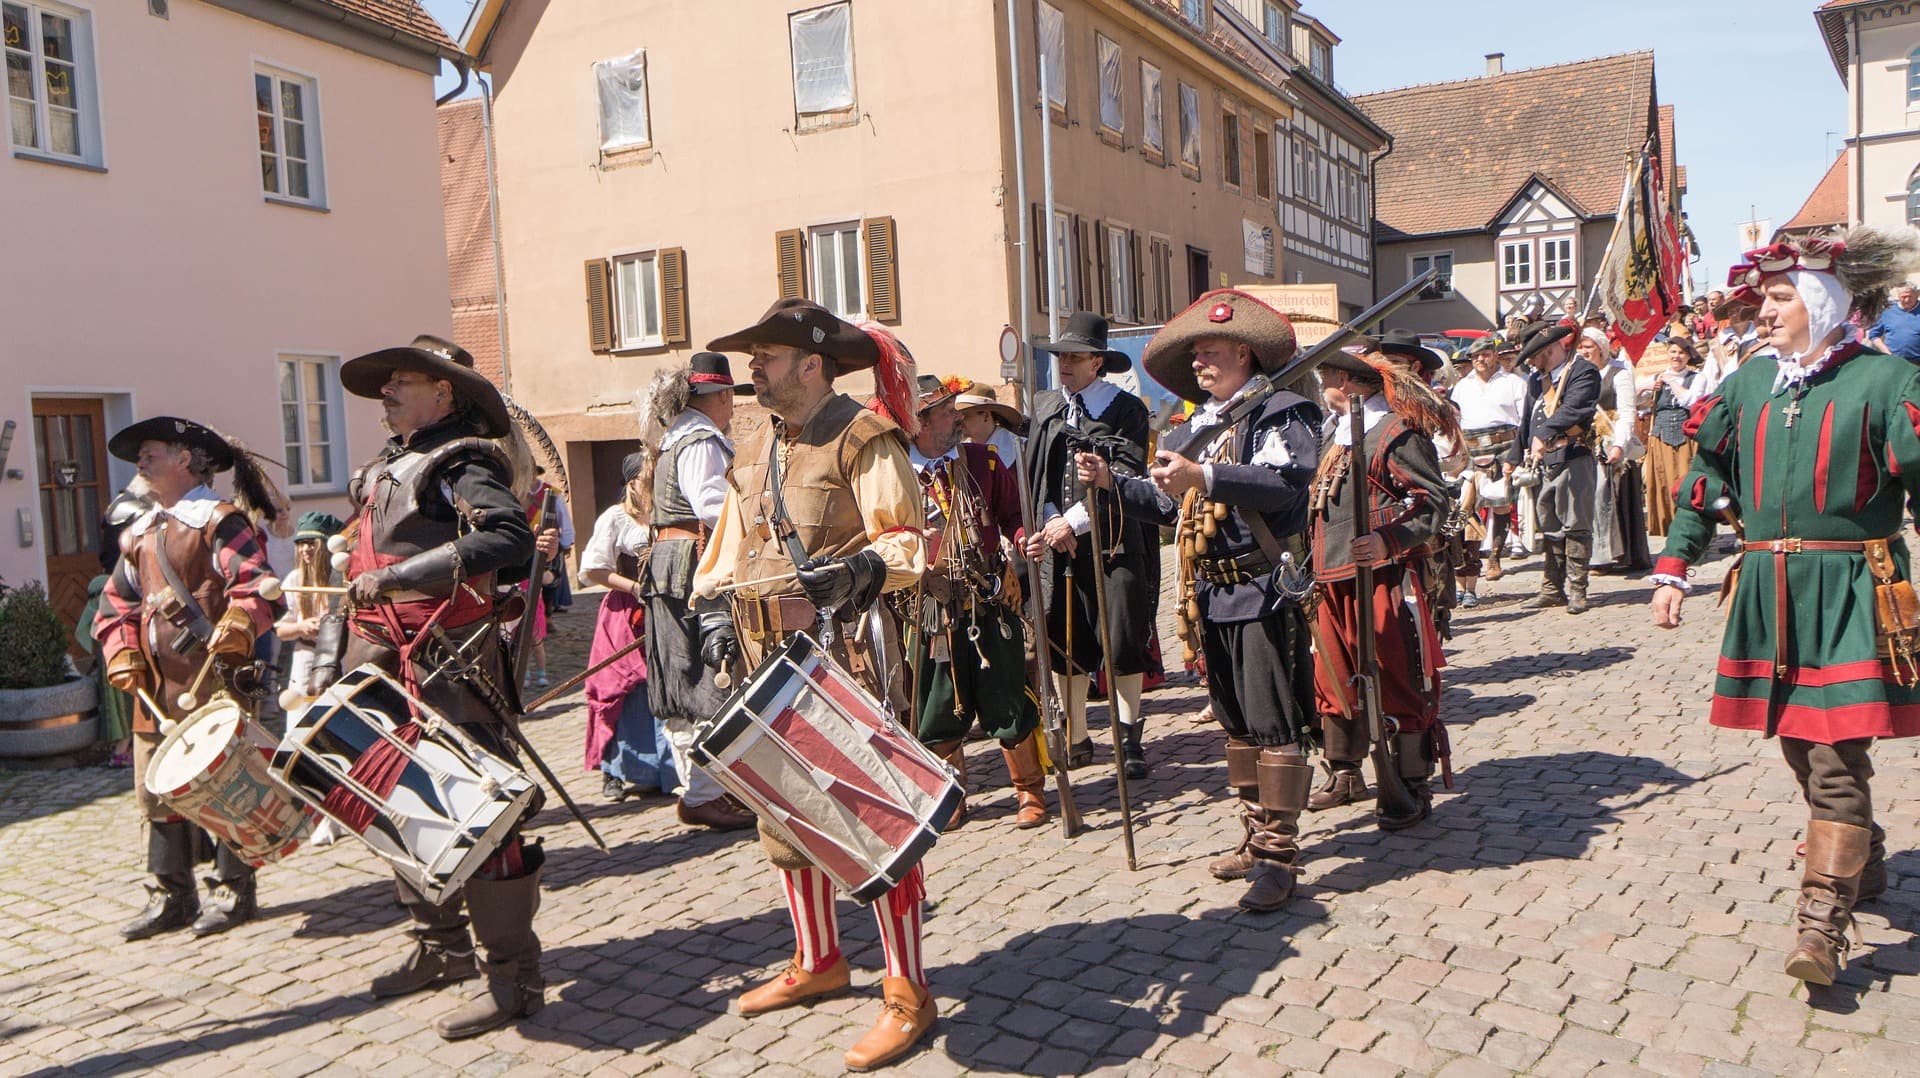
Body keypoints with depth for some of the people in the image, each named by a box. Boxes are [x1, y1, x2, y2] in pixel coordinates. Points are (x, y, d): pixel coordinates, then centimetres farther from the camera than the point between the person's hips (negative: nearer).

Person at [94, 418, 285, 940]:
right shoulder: (138, 533, 19)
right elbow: (117, 600, 23)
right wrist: (121, 653, 7)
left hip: (214, 681, -8)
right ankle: (171, 896, 20)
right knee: (157, 790, 10)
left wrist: (237, 626, -35)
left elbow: (258, 584, -18)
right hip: (157, 687, 8)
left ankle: (233, 891, 12)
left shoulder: (220, 519, -6)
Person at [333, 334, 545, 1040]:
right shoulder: (383, 471, 19)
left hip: (446, 665, -10)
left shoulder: (462, 462, -8)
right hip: (384, 664, 10)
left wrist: (397, 576, -27)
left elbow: (509, 538, -26)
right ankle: (442, 947, 32)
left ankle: (515, 978, -1)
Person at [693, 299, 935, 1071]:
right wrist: (717, 615, 7)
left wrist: (860, 570, -31)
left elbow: (909, 541, -14)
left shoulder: (864, 440, -7)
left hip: (846, 652, -8)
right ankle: (817, 962, 34)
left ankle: (907, 993, 6)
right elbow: (730, 552, 21)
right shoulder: (755, 456, 17)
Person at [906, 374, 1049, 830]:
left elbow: (1012, 514, 10)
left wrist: (1025, 539, -11)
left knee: (1007, 704, 2)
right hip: (935, 611, 0)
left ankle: (1030, 792, 20)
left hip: (992, 604, 1)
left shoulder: (983, 461, 6)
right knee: (938, 712, 7)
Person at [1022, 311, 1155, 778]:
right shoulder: (1043, 408, 13)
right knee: (1063, 645, 6)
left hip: (1113, 543, -4)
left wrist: (1075, 522, -16)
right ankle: (1076, 740, 19)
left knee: (1123, 644, -3)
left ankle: (1128, 737, 12)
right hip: (1057, 541, 4)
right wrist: (1050, 521, -6)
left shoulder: (1127, 410, -1)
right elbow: (1035, 476, 10)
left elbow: (1124, 478, -10)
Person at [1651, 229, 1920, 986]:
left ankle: (1823, 922, -4)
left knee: (1835, 758, -8)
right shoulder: (1750, 382, 8)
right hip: (1768, 590, 5)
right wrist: (1673, 567, 9)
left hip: (1848, 596, -5)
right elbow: (1705, 476, 14)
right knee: (1800, 750, 16)